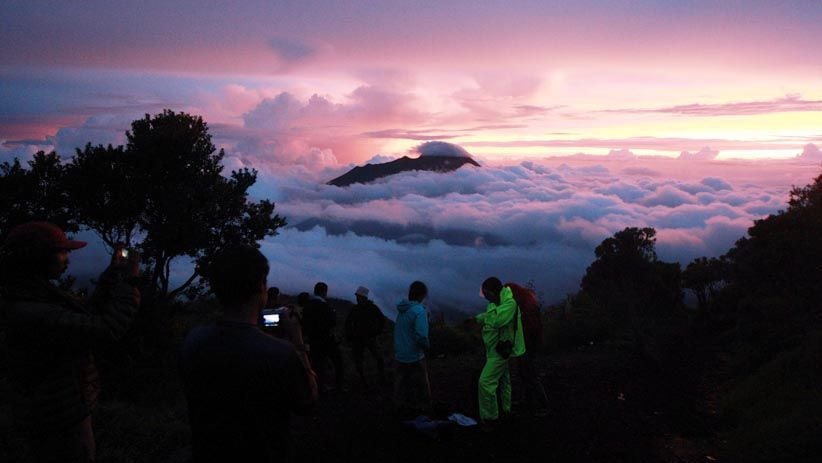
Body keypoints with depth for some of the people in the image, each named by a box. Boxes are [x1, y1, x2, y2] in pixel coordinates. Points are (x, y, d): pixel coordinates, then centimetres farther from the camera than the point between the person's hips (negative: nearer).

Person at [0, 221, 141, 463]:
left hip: (59, 412, 10)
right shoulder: (33, 314, -29)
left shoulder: (36, 296, 2)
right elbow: (107, 329, -29)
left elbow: (87, 313, 10)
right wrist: (129, 282, -19)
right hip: (59, 423, -10)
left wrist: (113, 272, 4)